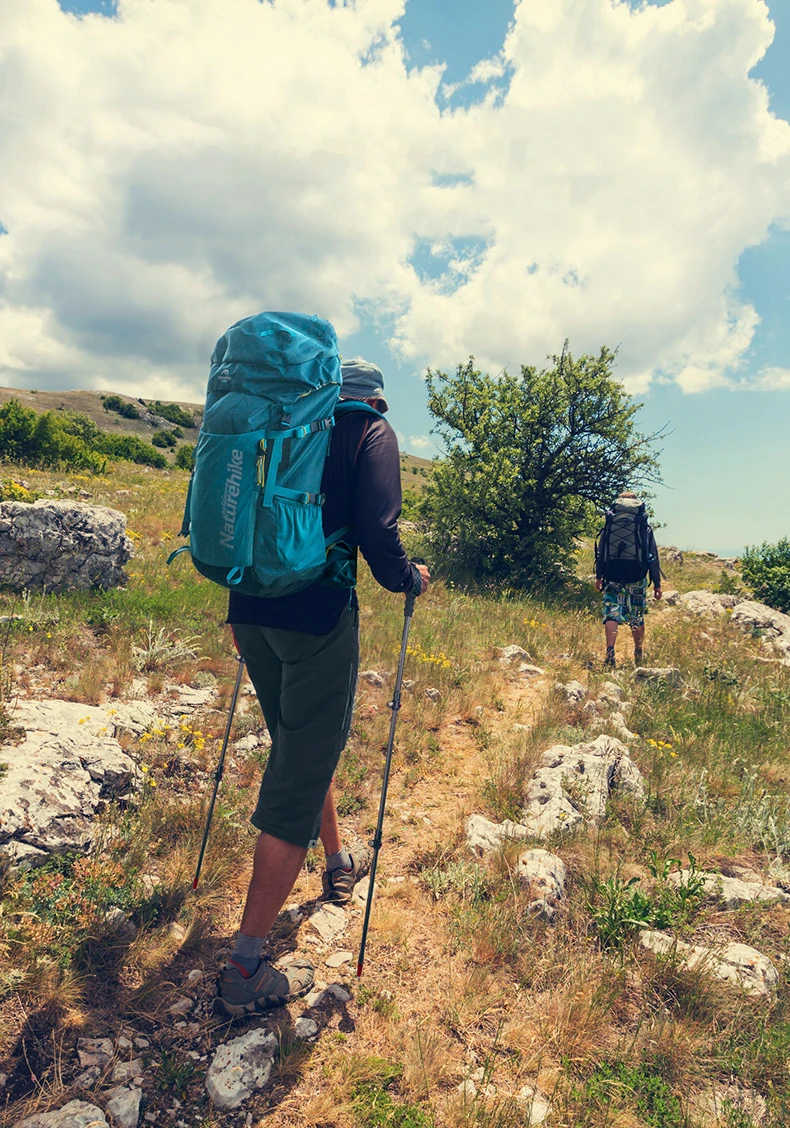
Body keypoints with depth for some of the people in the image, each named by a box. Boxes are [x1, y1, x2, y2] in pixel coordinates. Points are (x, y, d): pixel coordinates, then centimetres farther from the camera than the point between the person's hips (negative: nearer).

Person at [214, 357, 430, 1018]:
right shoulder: (372, 434, 0)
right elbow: (377, 533, -14)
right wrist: (410, 580, 6)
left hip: (253, 610, 7)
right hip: (316, 617, -7)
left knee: (305, 747, 25)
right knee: (300, 779, 1)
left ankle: (339, 865, 48)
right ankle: (246, 973, 10)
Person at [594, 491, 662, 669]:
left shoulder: (609, 525, 5)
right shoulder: (645, 528, 4)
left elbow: (601, 552, 6)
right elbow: (653, 556, 4)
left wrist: (598, 576, 15)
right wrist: (657, 584, 8)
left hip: (613, 578, 0)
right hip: (637, 580, 0)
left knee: (611, 616, -2)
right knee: (637, 619, 12)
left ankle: (610, 653, -20)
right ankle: (638, 658, 23)